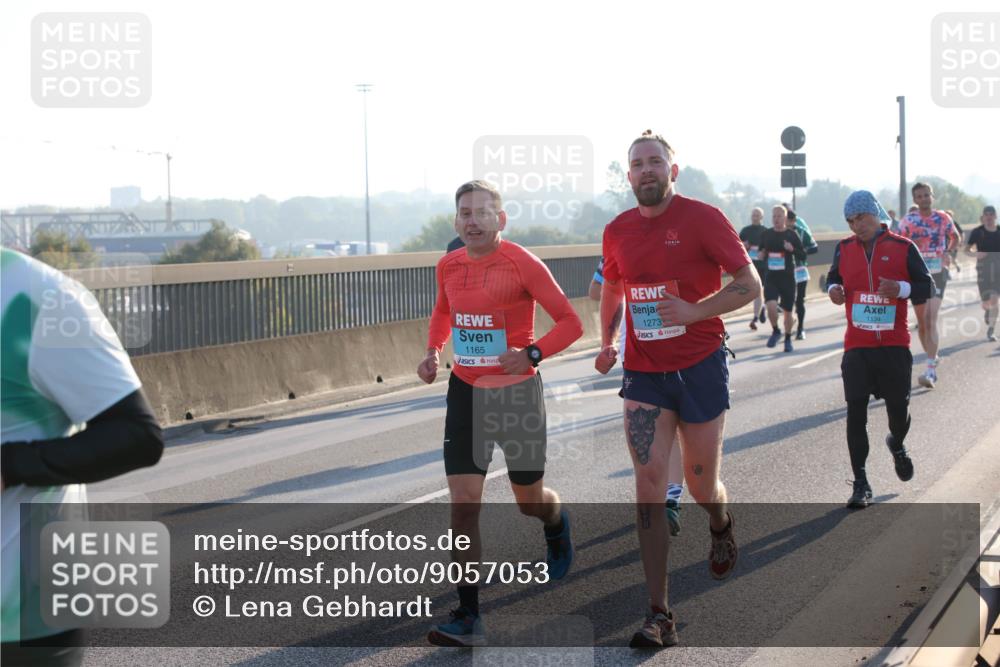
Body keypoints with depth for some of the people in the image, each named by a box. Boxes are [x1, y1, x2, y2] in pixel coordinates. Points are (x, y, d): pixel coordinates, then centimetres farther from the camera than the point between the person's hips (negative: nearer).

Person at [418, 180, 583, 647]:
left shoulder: (522, 263, -13)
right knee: (463, 502, -6)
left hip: (516, 392, -3)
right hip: (466, 392, 4)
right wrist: (433, 352, 6)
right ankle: (468, 618, -4)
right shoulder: (449, 267, 2)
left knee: (529, 499, 12)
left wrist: (532, 354, -25)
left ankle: (557, 524, 52)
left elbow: (570, 323, -10)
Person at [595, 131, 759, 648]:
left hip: (700, 367, -3)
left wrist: (694, 310, -22)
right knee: (649, 481, -9)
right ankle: (659, 615, -7)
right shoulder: (617, 231, 6)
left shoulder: (703, 218, -8)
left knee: (702, 485, 9)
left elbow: (749, 284, -8)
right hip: (643, 373, 3)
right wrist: (607, 342, 6)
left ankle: (721, 527, 50)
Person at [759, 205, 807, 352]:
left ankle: (788, 339, 28)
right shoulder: (766, 234, 4)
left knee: (787, 311, 7)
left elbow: (803, 256, -1)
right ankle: (775, 331, 7)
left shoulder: (792, 235, -2)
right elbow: (761, 251, 19)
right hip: (770, 277, 1)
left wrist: (792, 249, -20)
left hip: (788, 278, -1)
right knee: (771, 306, -20)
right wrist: (761, 254, -4)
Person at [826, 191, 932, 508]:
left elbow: (926, 288, 1)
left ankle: (897, 444, 43)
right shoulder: (844, 249, 5)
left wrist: (901, 288, -19)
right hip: (856, 346, 1)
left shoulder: (903, 248, -2)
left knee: (898, 407, 6)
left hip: (895, 345, -1)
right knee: (855, 411, -5)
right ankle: (860, 483, 3)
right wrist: (833, 289, -3)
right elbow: (834, 277, 19)